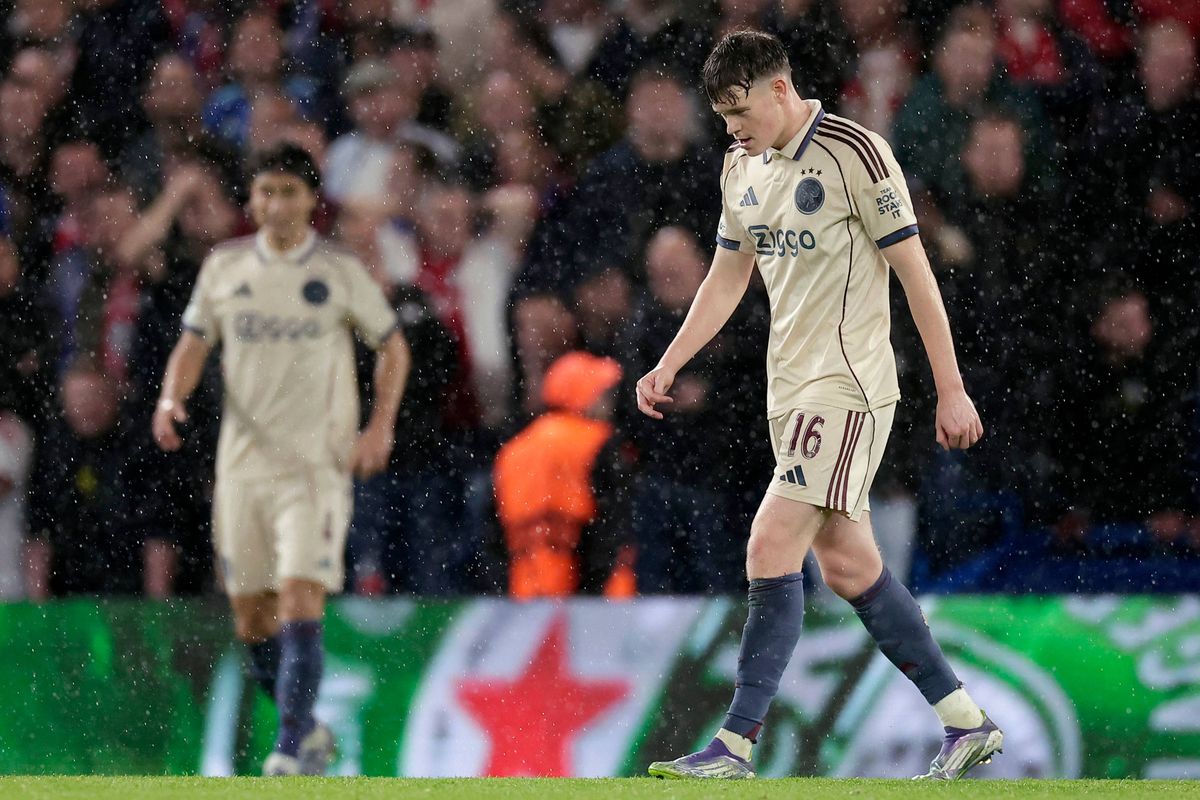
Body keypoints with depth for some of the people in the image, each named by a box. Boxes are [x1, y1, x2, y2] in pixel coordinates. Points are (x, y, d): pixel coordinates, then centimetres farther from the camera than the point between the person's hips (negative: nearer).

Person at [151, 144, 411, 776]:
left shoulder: (340, 272, -1)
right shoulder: (224, 266, 6)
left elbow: (392, 347, 7)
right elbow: (194, 343, 12)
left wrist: (380, 427, -6)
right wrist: (171, 398, -9)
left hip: (318, 463, -4)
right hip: (242, 460, 4)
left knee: (300, 601, -17)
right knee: (252, 620, 6)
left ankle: (292, 748, -15)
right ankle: (308, 728, 26)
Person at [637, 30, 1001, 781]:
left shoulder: (854, 152, -12)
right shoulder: (742, 167, 11)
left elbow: (915, 270, -11)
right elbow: (728, 277, 22)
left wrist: (951, 389, -11)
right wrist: (668, 365, 13)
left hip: (848, 385, -8)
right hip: (792, 388, 8)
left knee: (772, 548, -15)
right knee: (846, 564, 9)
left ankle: (736, 746, -14)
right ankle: (966, 721, 19)